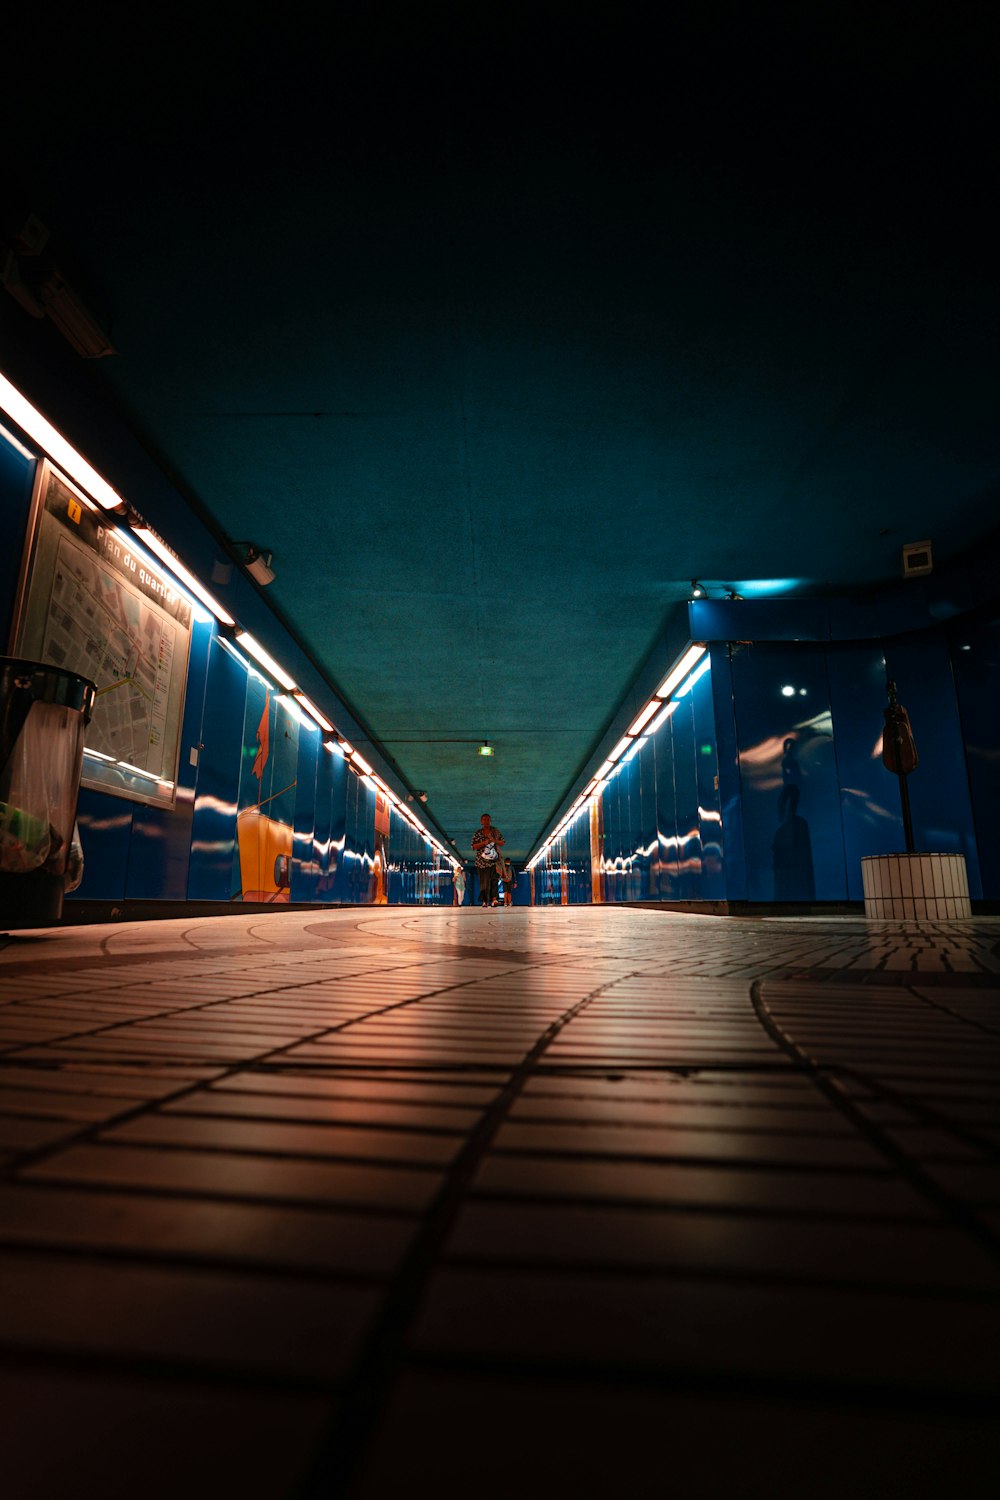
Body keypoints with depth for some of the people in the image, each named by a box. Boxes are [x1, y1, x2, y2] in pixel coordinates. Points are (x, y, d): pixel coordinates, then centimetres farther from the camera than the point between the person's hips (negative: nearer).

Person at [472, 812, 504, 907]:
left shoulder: (496, 831, 11)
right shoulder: (478, 833, 5)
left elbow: (502, 842, 10)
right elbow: (474, 846, 0)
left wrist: (494, 840, -8)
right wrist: (484, 842, -14)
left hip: (494, 860, 1)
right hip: (482, 860, -1)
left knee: (494, 879, -13)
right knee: (484, 881, -1)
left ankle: (493, 899, -22)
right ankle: (484, 901, 4)